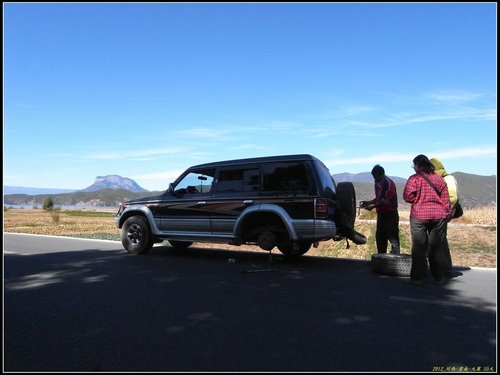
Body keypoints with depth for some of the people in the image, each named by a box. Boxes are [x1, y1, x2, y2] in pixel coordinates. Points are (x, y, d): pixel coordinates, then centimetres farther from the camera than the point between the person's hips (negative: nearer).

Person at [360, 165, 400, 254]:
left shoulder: (388, 183, -14)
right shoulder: (378, 183, 13)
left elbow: (386, 201, -19)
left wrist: (373, 206, -19)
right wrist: (367, 202, 8)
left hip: (390, 214, -9)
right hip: (381, 214, 9)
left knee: (393, 238, -7)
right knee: (380, 238, 13)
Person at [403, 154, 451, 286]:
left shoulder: (414, 178, -6)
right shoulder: (439, 179, 9)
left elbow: (408, 196, -12)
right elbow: (445, 199, 9)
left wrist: (418, 201, 7)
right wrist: (446, 214, 15)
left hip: (419, 216, -4)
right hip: (439, 215, 4)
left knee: (419, 247, 2)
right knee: (437, 247, 11)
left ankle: (418, 277, 5)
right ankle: (439, 277, 18)